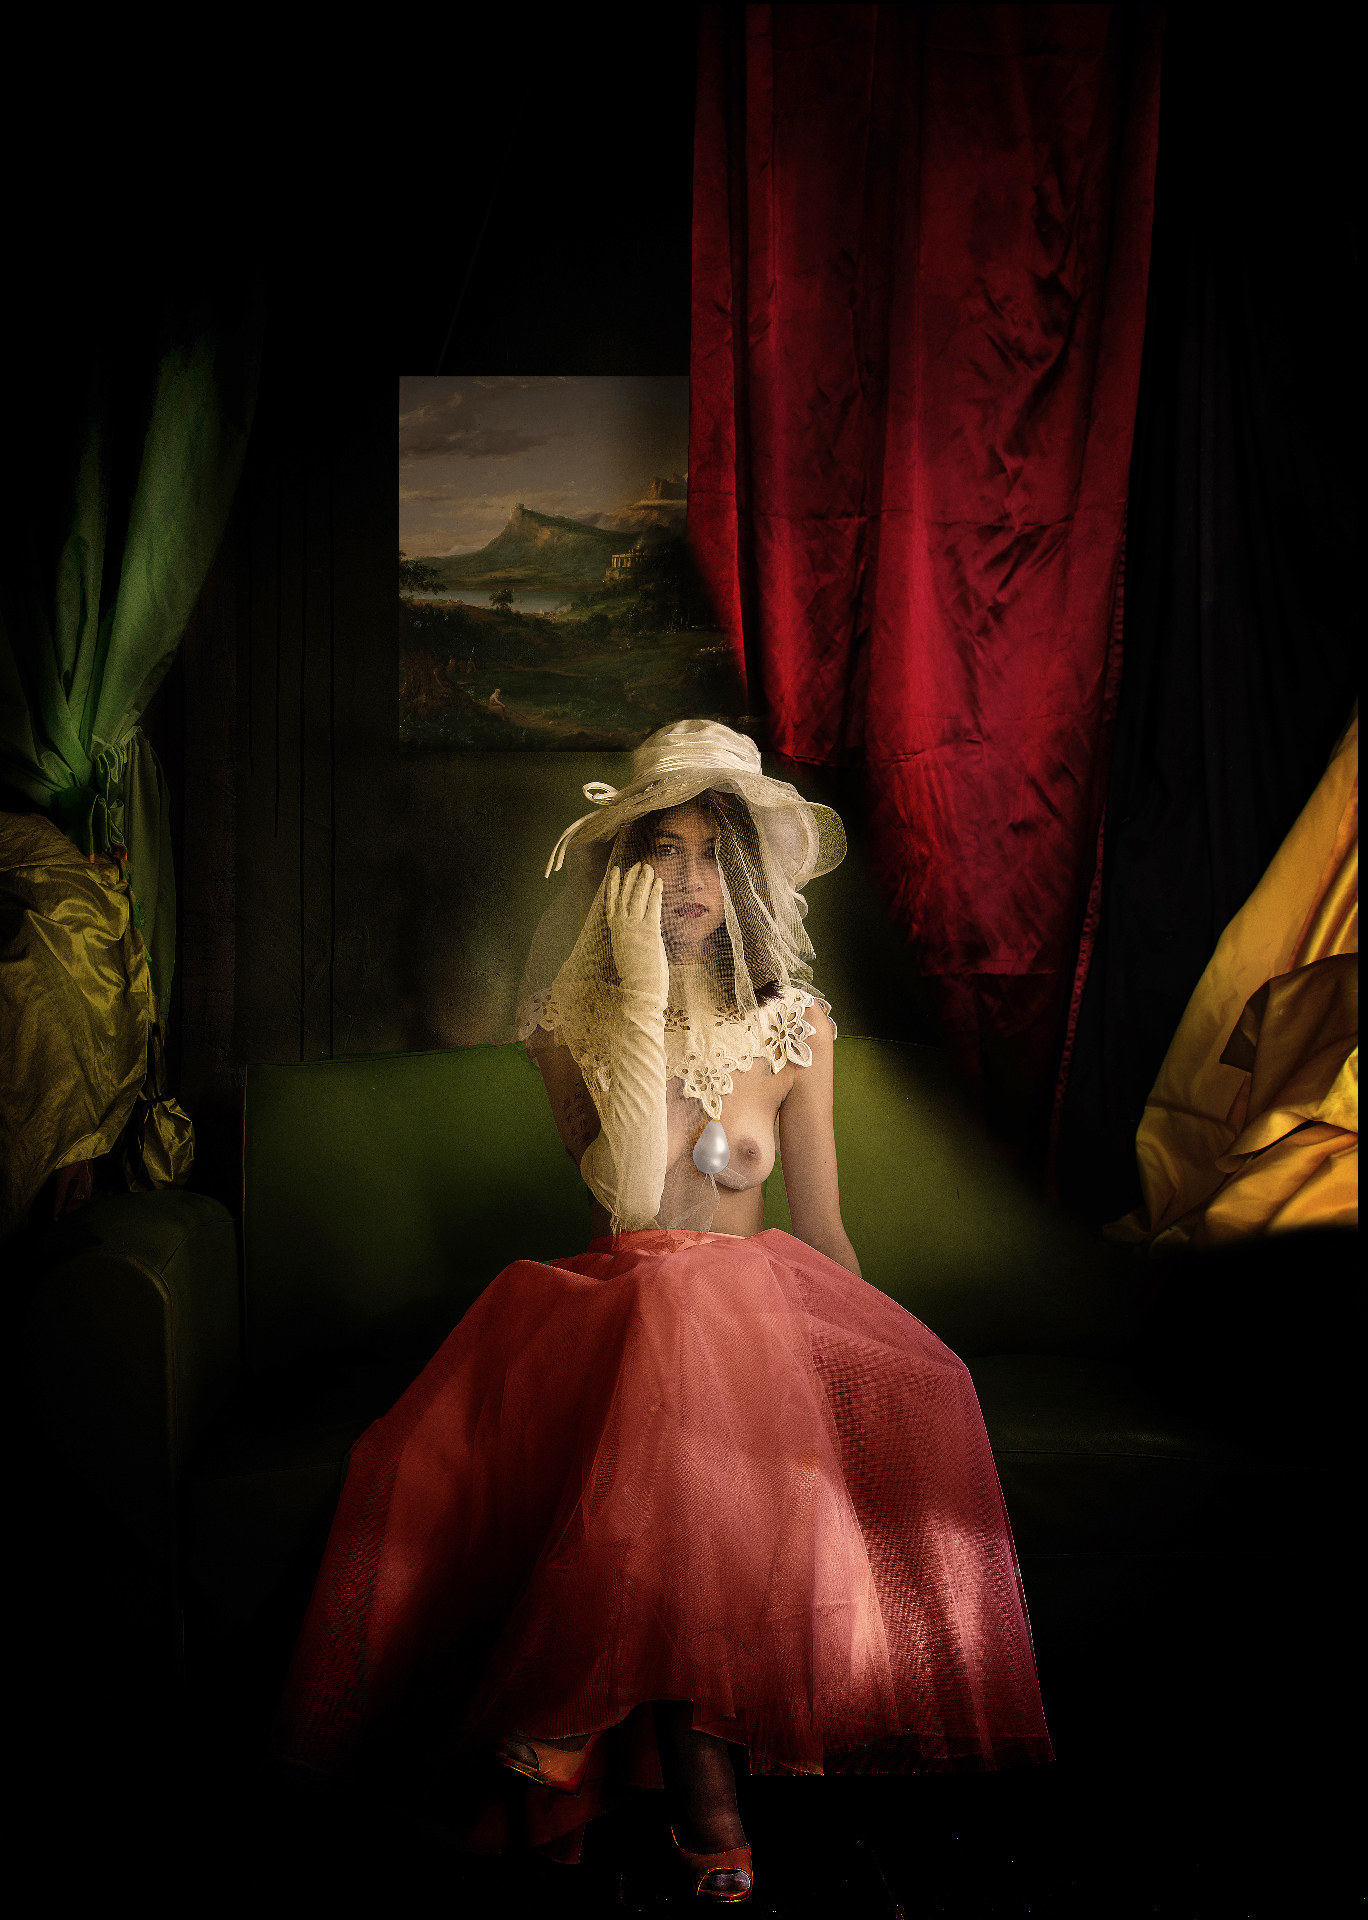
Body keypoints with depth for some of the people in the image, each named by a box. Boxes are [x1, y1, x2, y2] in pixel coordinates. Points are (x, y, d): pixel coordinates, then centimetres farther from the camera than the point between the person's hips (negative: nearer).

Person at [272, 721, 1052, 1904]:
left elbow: (820, 1225, 11)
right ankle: (698, 1763, -24)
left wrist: (883, 1364, 3)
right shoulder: (570, 1018, 3)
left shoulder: (798, 1027, 7)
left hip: (758, 1309, 2)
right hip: (613, 1309, -1)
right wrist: (643, 992, -15)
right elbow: (628, 1190, -13)